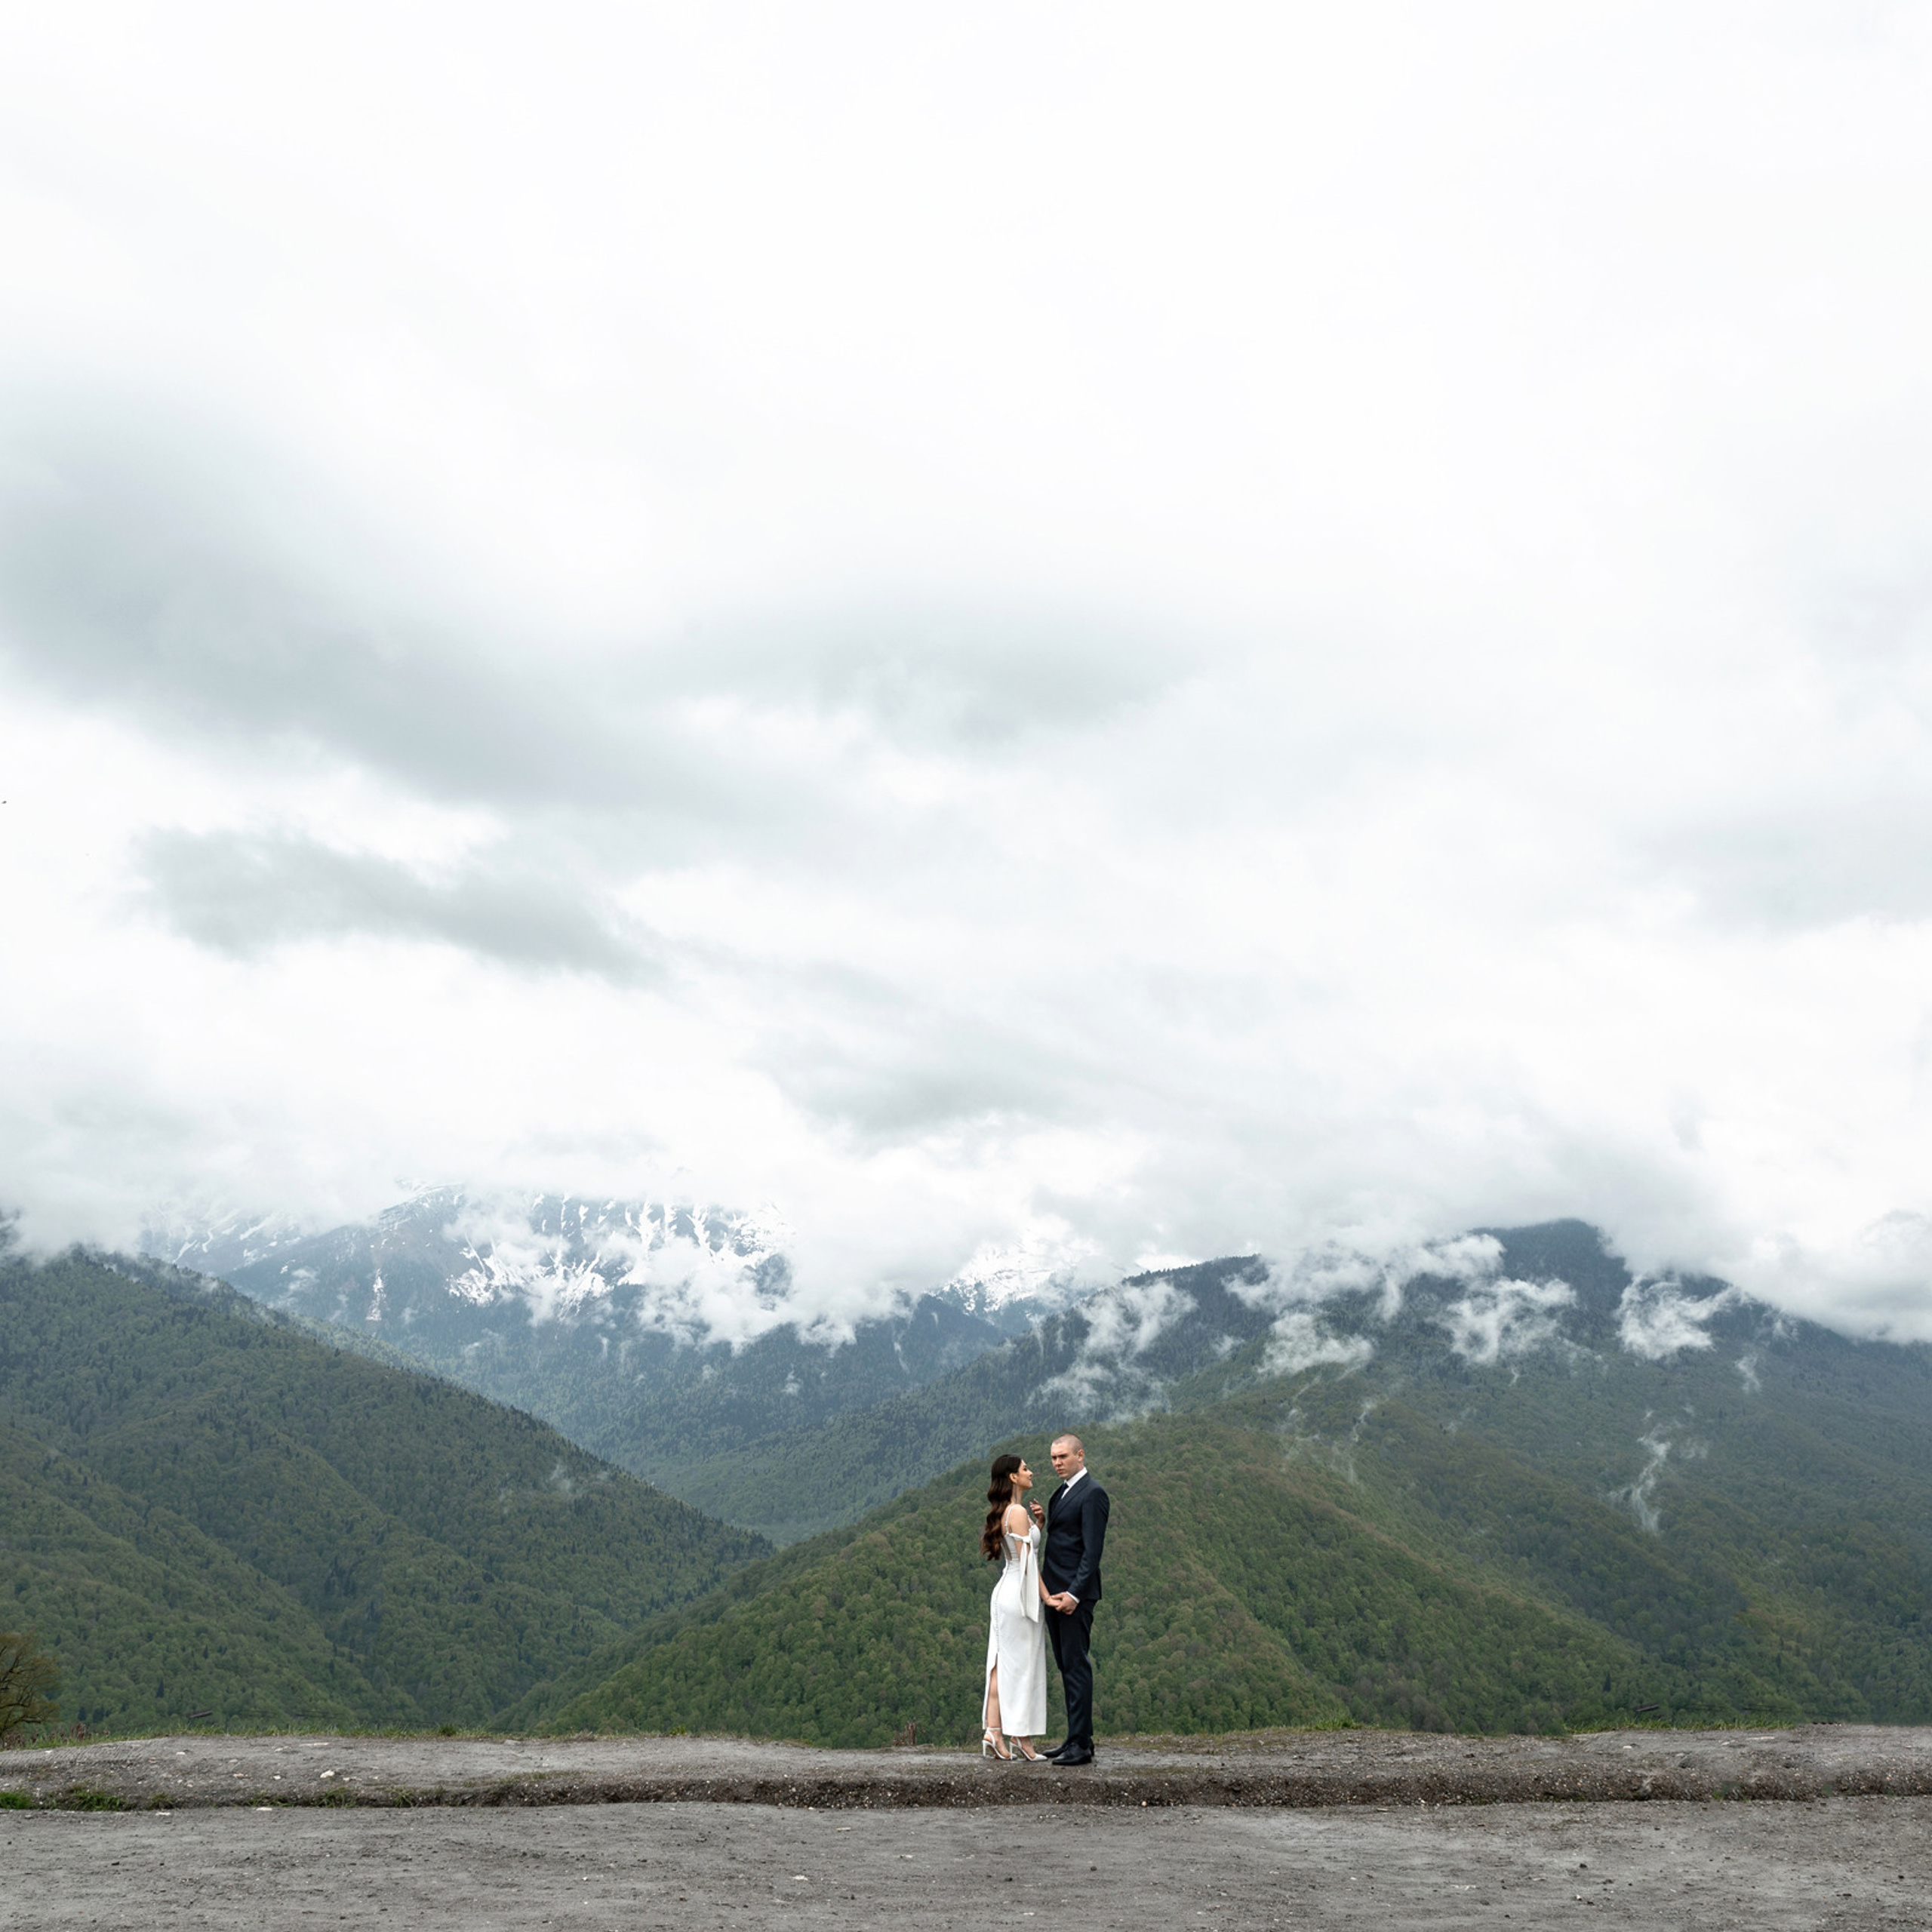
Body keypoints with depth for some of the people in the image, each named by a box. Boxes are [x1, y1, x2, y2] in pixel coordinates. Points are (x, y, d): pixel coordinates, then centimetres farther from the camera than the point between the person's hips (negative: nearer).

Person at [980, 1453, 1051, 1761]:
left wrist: (1037, 1524, 12)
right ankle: (1019, 1735, 3)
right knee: (1022, 1666, -2)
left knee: (1002, 1665, 7)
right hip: (1021, 1595, -9)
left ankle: (993, 1732, 5)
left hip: (1005, 1592, 9)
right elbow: (1027, 1560, -16)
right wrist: (1046, 1595, -13)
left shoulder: (1002, 1513, 13)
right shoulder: (1017, 1512, -15)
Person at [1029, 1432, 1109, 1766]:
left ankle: (1081, 1744, -4)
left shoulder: (1092, 1494, -12)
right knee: (1066, 1666, 12)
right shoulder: (1062, 1492, 17)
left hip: (1075, 1593, -9)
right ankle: (1077, 1738, 19)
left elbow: (1092, 1550, -17)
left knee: (1076, 1665, -7)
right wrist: (1043, 1522, 0)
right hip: (1054, 1591, 9)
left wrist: (1074, 1594, -22)